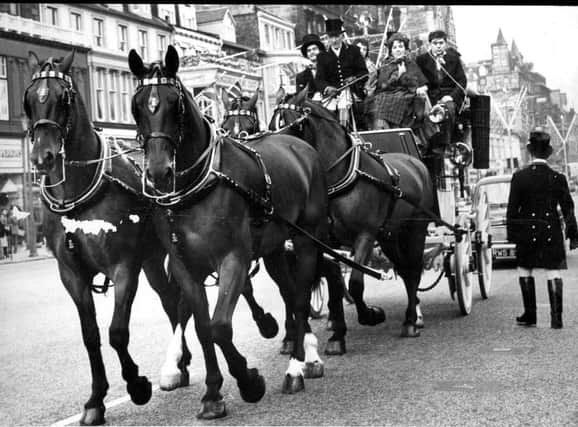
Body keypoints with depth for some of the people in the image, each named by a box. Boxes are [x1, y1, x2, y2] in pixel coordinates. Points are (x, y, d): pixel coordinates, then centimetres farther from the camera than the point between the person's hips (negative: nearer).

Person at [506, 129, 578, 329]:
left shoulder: (519, 177, -7)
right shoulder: (558, 178, -4)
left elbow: (512, 208, -5)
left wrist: (511, 234, 3)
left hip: (527, 232, -1)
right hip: (552, 231, 1)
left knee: (524, 270, 13)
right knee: (553, 272, 5)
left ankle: (530, 315, 14)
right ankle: (556, 317, 2)